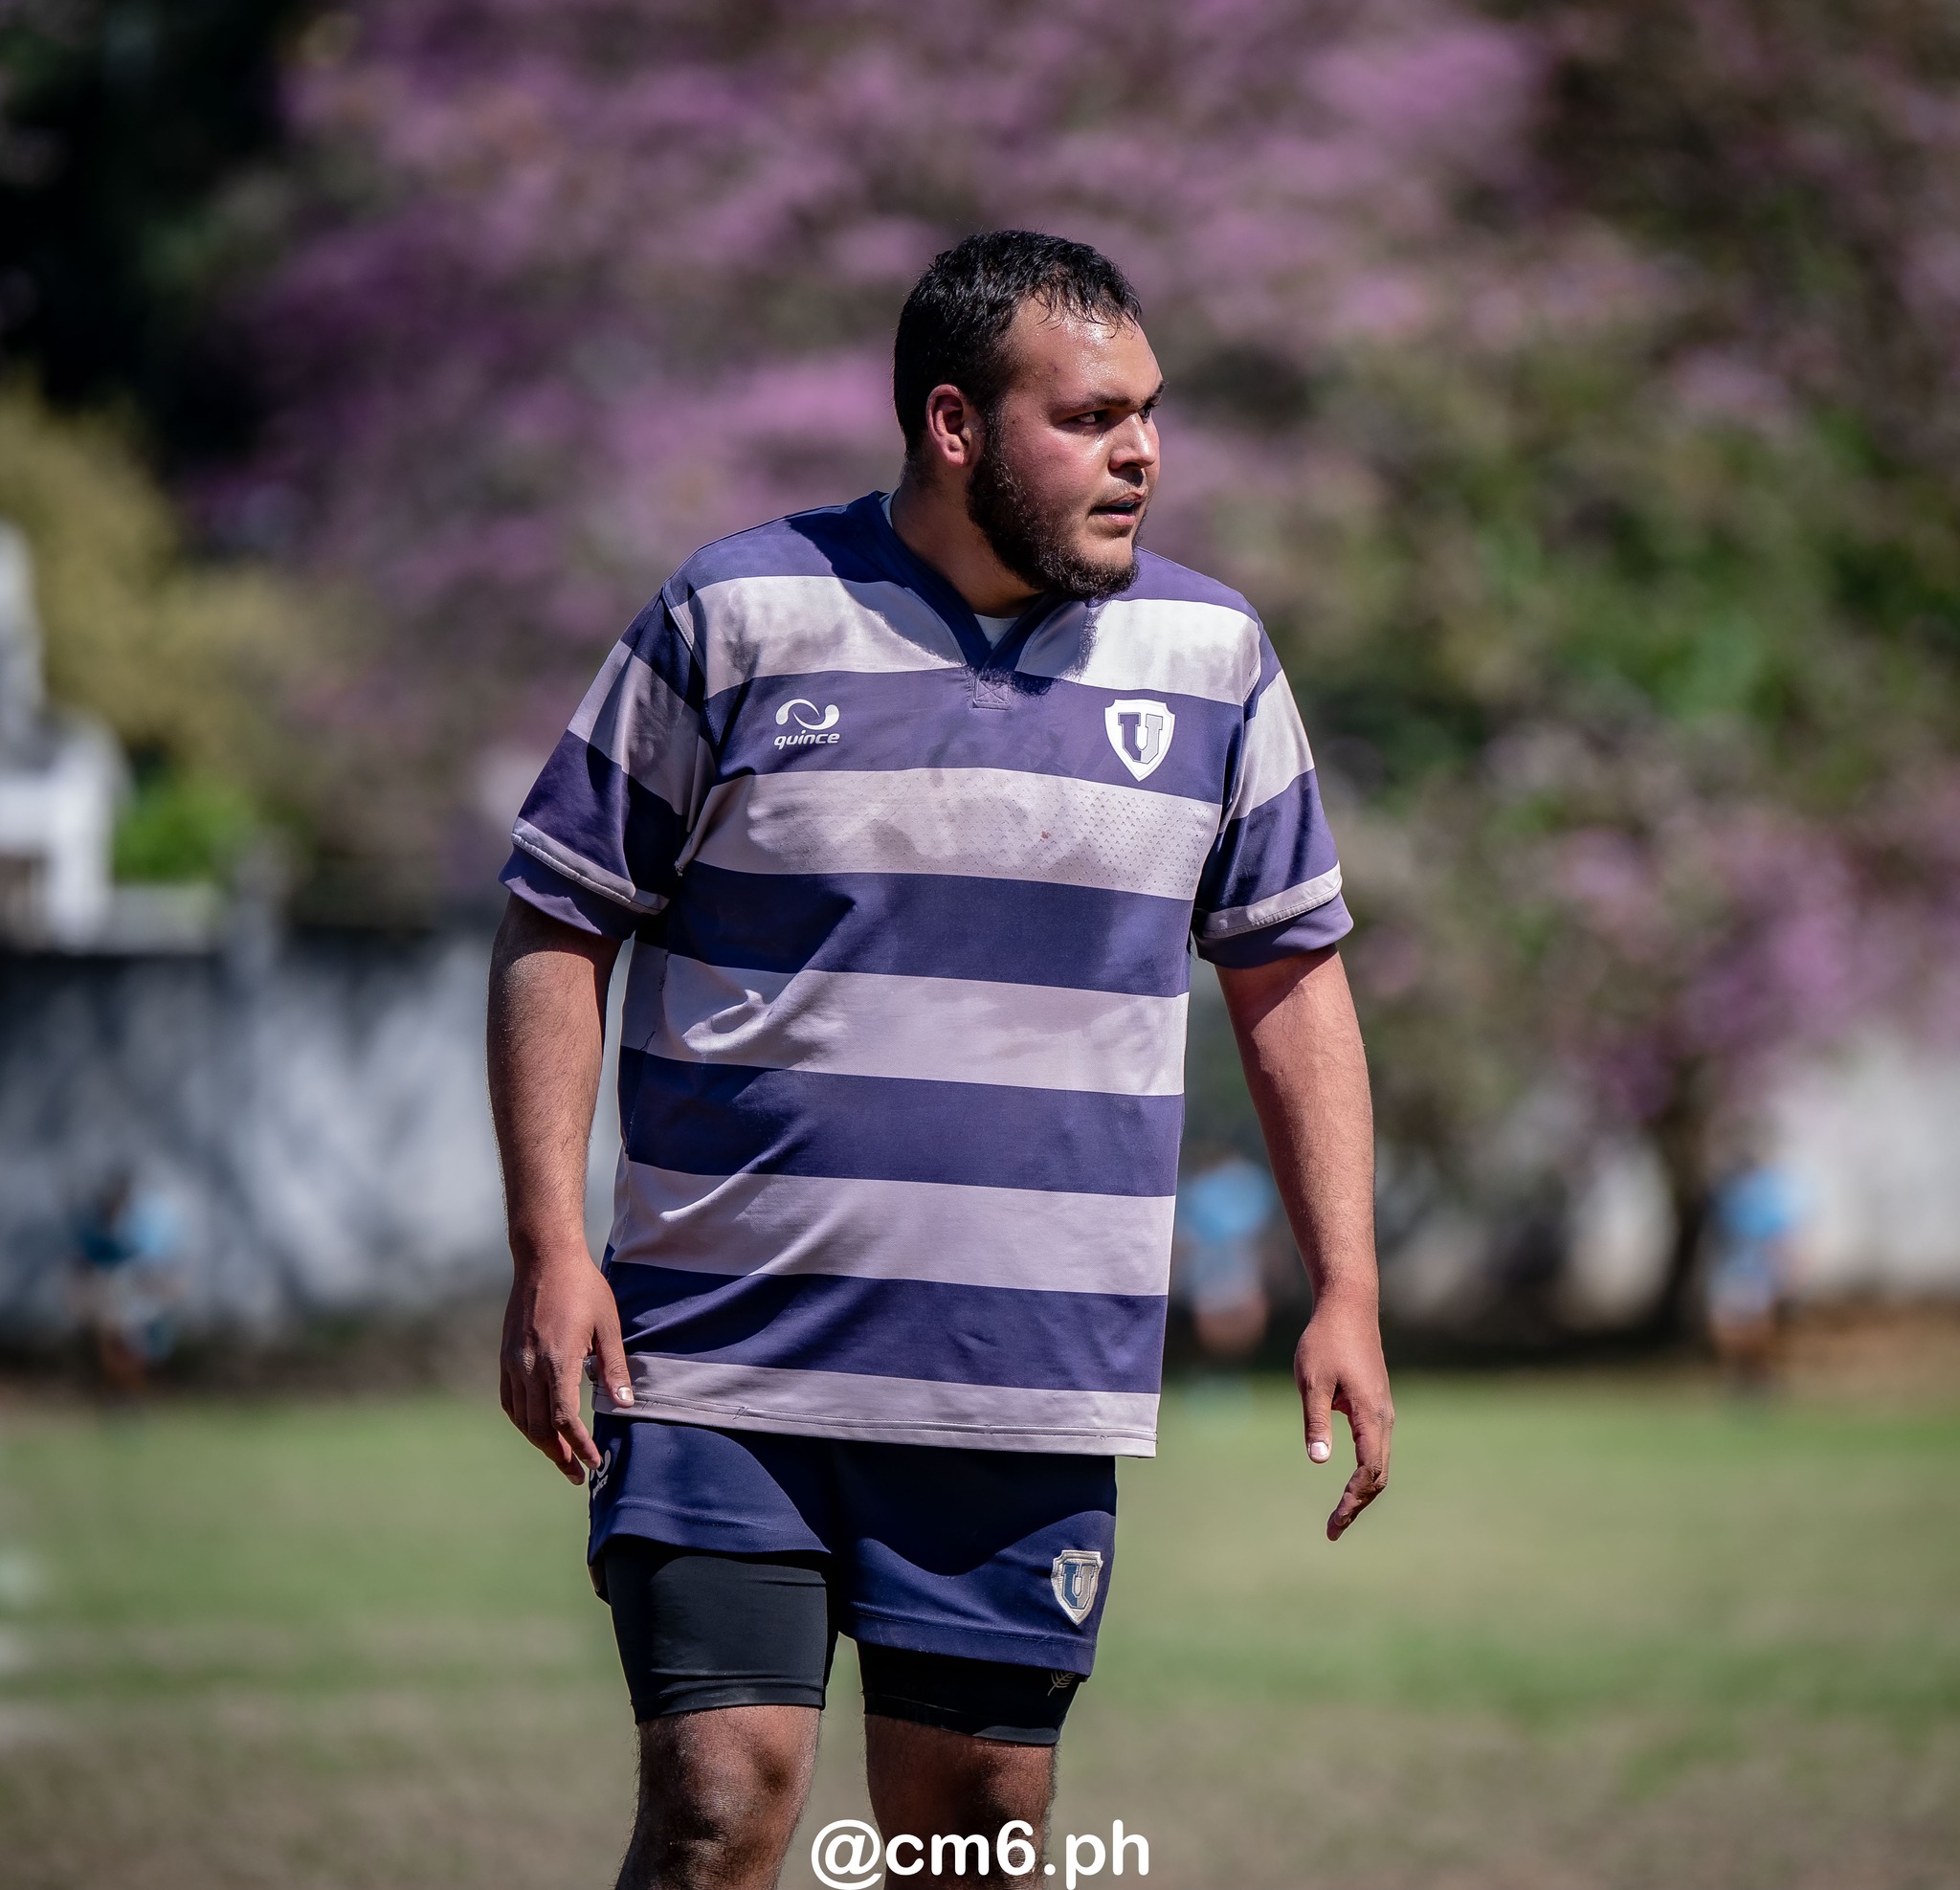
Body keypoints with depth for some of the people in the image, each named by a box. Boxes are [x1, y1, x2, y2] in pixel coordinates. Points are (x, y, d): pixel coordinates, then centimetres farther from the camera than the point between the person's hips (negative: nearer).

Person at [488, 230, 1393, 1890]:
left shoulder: (1213, 654, 7)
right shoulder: (736, 618, -2)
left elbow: (1291, 974, 15)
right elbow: (559, 928, 3)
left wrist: (1346, 1290, 8)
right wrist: (551, 1252, -6)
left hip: (1034, 1385, 3)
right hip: (727, 1372, -3)